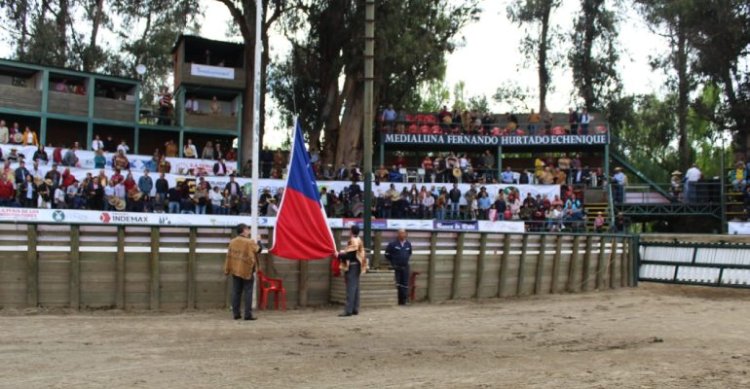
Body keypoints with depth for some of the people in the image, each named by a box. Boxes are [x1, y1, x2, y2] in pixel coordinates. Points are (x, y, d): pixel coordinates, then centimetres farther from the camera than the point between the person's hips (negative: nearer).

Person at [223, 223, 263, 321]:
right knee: (248, 293, 0)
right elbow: (259, 249, -2)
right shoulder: (250, 242, -12)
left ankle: (236, 314, 10)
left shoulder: (232, 242, 3)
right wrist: (258, 242, 16)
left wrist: (227, 270, 9)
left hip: (235, 271, 5)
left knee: (236, 292, 9)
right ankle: (248, 314, -2)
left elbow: (229, 256, 5)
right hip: (247, 271, -5)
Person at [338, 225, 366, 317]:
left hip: (352, 266, -10)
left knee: (350, 288, -11)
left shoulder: (352, 241, -15)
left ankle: (348, 310, -13)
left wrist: (339, 255, -9)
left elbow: (349, 255, -21)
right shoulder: (359, 241, 16)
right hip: (357, 266, 10)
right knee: (355, 287, 11)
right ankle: (355, 309, 15)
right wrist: (343, 252, 17)